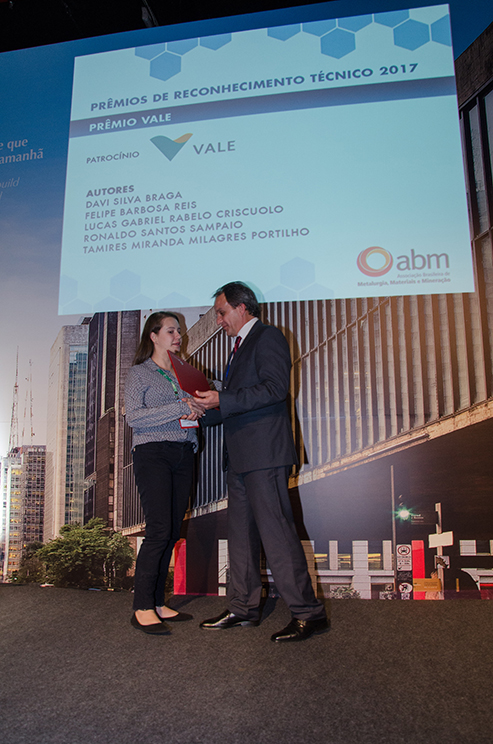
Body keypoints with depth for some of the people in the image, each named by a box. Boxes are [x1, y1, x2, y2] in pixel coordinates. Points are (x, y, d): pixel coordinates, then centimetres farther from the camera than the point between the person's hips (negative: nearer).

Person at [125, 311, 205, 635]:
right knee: (159, 530, -13)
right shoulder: (139, 373, 2)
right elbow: (133, 416, -11)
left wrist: (197, 409, -1)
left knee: (173, 531, 5)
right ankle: (142, 608, -4)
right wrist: (179, 409, -16)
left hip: (183, 454, 6)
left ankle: (158, 603, 14)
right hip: (153, 453, -6)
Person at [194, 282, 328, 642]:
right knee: (241, 533, 13)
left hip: (264, 454, -10)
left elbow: (275, 387, -19)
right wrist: (209, 406, 13)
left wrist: (222, 400, -21)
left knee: (276, 531, -9)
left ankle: (309, 613, 0)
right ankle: (243, 608, 24)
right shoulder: (242, 345, 24)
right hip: (241, 456, 10)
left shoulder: (268, 336, -5)